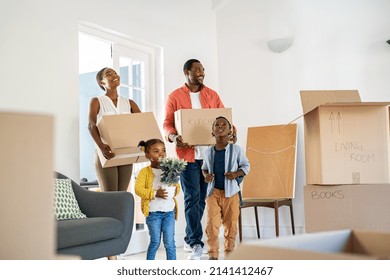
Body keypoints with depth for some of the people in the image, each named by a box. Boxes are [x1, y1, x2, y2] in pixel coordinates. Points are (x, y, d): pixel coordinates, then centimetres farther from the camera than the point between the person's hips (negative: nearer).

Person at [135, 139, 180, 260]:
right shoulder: (145, 171, -6)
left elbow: (177, 185, 10)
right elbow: (138, 189, -14)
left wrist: (176, 190, -14)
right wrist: (155, 194, -23)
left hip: (169, 211, 3)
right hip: (153, 212, -3)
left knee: (169, 242, 5)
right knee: (155, 241, 8)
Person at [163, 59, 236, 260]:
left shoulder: (212, 95, 13)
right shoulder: (175, 97, 3)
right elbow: (167, 124, 1)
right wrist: (173, 137, -20)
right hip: (187, 154, -4)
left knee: (202, 198, 8)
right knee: (192, 197, -7)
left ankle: (189, 239, 23)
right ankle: (196, 243, -3)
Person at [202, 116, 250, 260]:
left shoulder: (236, 149, -2)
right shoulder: (209, 151, 4)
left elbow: (246, 165, 5)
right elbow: (204, 167, 18)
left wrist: (236, 174, -13)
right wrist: (206, 175, -4)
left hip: (231, 192, -1)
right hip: (213, 192, 1)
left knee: (231, 224, 7)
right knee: (212, 224, -4)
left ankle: (229, 254, 22)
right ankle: (213, 254, 8)